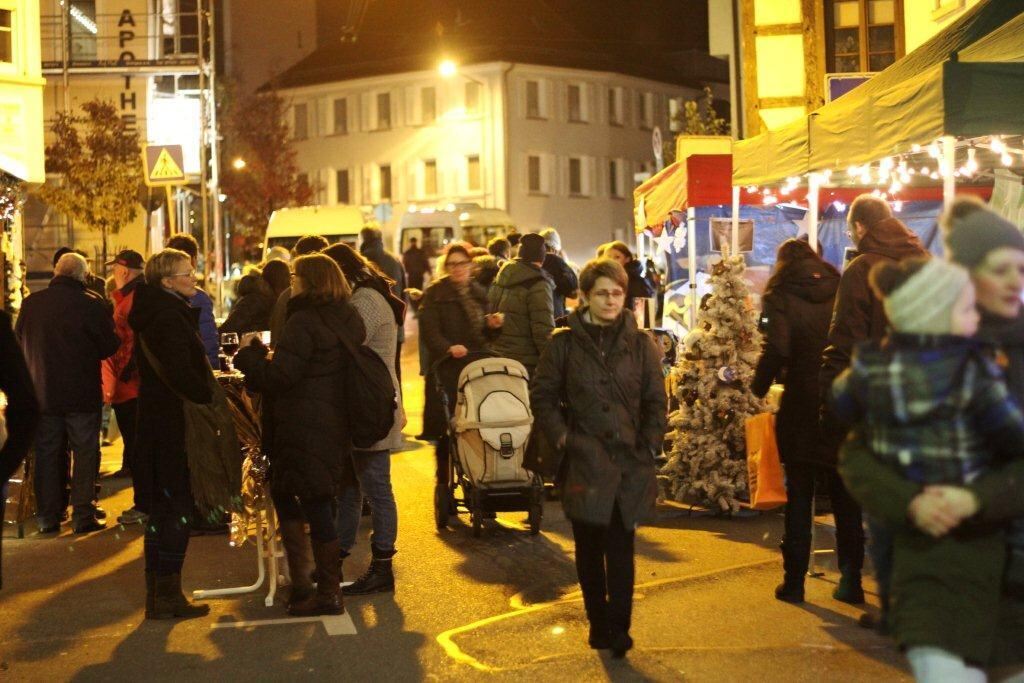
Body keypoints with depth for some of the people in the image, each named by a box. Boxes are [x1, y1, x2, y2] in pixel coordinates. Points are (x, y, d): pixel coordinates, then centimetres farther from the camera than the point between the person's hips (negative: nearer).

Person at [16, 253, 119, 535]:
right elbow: (110, 346, -9)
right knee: (85, 453, 6)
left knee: (46, 454, 12)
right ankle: (83, 515, 4)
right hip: (83, 393, -3)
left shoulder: (31, 303, -3)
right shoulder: (91, 304, -14)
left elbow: (19, 342, 9)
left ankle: (47, 516, 15)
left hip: (42, 392, 3)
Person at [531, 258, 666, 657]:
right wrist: (561, 436, -5)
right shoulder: (565, 344, 0)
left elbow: (656, 401, 8)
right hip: (583, 461, 0)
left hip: (629, 461, 0)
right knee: (589, 549, 8)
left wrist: (649, 444, -2)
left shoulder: (640, 345, 5)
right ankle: (598, 622, 21)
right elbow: (542, 396, 5)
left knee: (620, 550, -2)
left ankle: (618, 628, 5)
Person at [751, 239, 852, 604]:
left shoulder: (781, 296, -5)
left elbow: (777, 350, -18)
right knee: (845, 497, 12)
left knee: (799, 495, 6)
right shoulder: (841, 289, 5)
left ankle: (794, 580, 8)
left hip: (801, 408, -3)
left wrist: (759, 386, -4)